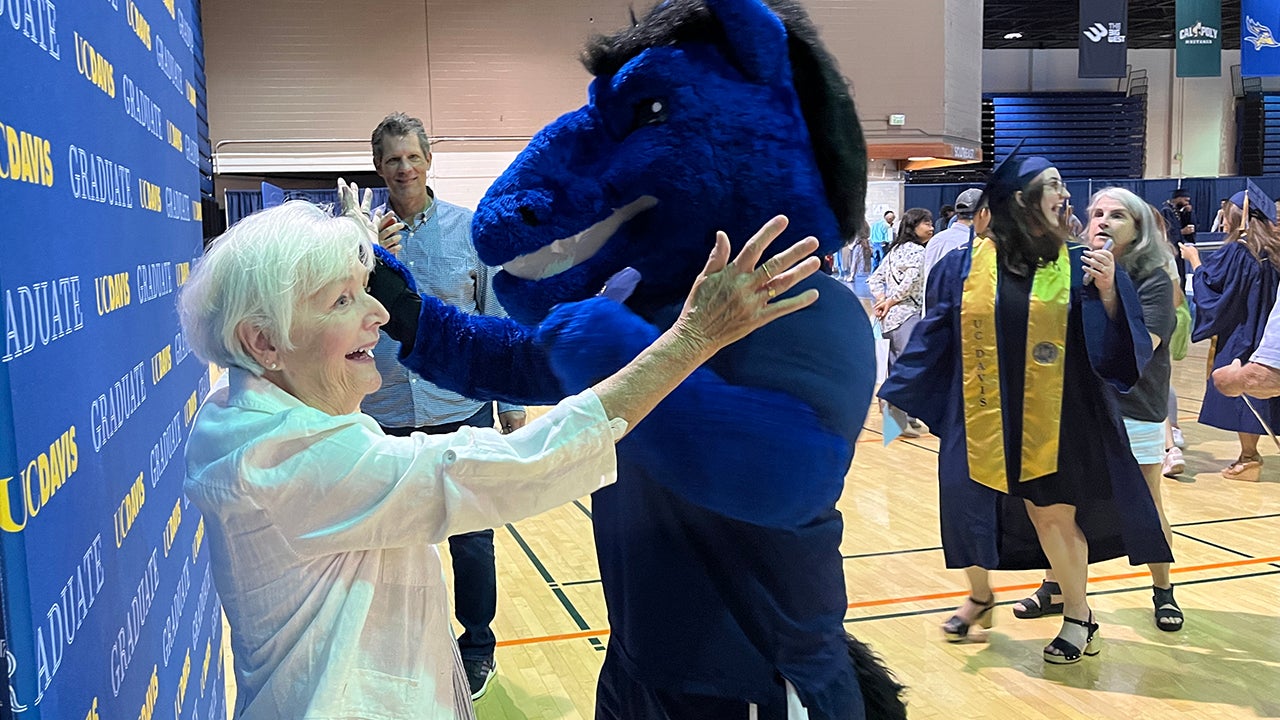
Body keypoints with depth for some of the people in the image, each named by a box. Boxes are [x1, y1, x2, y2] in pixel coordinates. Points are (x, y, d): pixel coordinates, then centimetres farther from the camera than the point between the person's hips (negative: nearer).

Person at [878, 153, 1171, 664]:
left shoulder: (1075, 265, -1)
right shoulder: (965, 266, -2)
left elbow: (1114, 345, -4)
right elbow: (934, 335, 5)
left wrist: (1108, 290, -20)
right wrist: (897, 391, 5)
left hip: (1055, 421, -1)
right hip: (981, 419, 1)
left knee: (1053, 514, 5)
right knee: (969, 508, 10)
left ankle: (1078, 617, 26)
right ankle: (979, 596, 37)